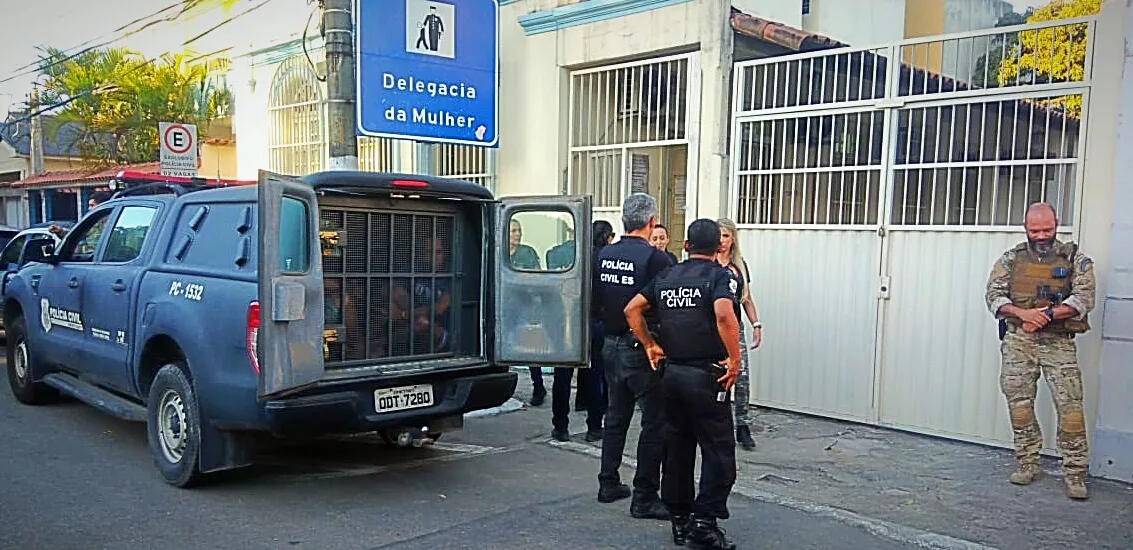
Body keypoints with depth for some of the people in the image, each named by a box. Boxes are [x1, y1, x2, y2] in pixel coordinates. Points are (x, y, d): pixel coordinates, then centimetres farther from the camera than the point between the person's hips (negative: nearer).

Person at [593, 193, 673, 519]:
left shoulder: (603, 256, 2)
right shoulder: (656, 259, -16)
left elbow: (595, 301, 10)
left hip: (611, 346, 7)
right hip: (644, 350, -7)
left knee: (616, 416, 20)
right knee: (654, 423, 3)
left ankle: (608, 484, 29)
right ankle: (644, 498, 7)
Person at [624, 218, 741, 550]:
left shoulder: (666, 277, 11)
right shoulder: (719, 276, -7)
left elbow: (632, 309, 8)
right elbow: (724, 315, -25)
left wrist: (650, 345, 11)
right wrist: (735, 359, -17)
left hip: (672, 372, 6)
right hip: (706, 375, -6)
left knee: (677, 448, 14)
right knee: (718, 452, 2)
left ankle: (680, 520, 22)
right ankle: (704, 522, -1)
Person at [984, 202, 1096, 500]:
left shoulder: (1075, 259, 4)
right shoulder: (1011, 259, 9)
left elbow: (1083, 298, -7)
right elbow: (994, 295, 2)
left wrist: (1047, 314, -19)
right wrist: (1022, 313, -16)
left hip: (1059, 343, -2)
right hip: (1019, 342, 2)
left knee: (1070, 406, -7)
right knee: (1019, 403, 5)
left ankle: (1074, 473, 0)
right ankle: (1028, 464, 16)